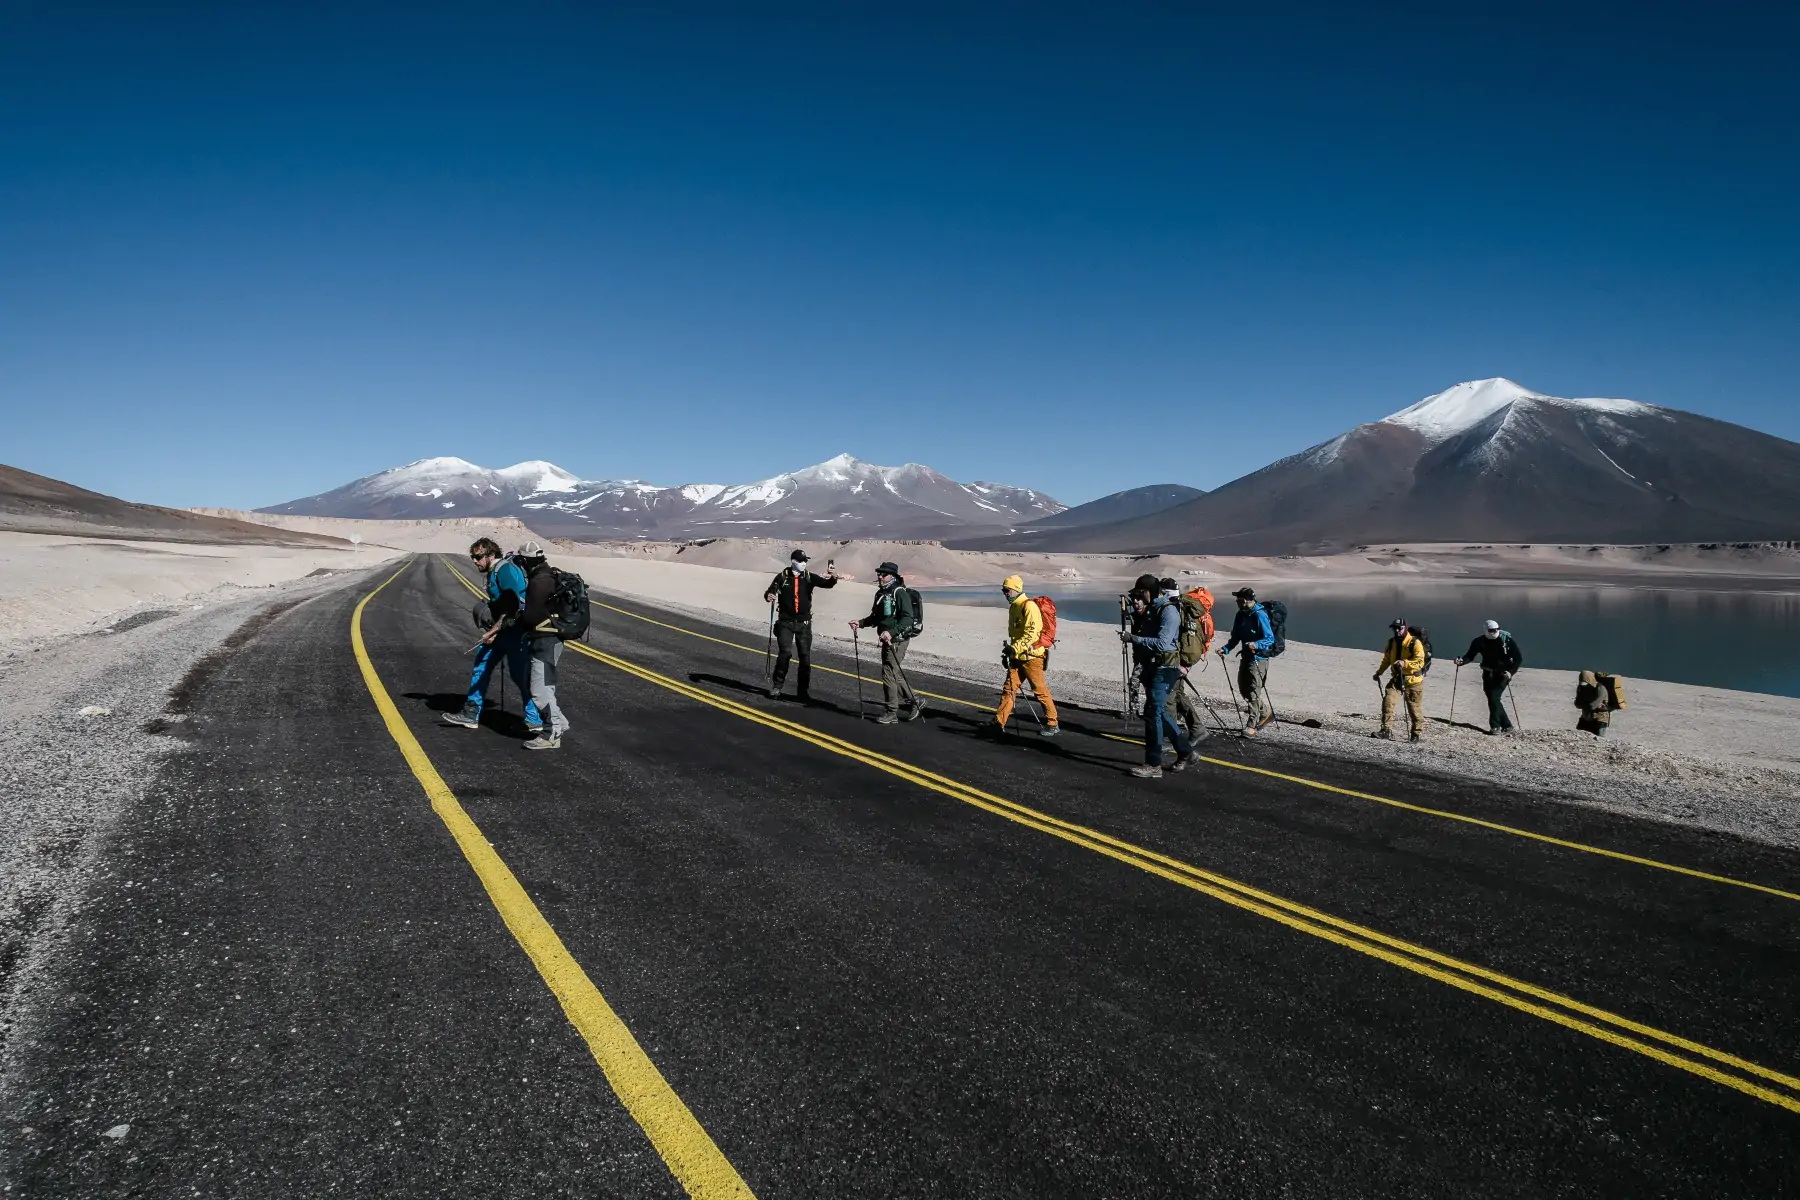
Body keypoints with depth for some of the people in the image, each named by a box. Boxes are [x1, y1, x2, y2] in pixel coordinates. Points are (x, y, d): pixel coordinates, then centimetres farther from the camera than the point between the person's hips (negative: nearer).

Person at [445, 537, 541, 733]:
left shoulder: (505, 570, -15)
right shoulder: (493, 572, 15)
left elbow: (512, 605, -22)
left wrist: (493, 630, -18)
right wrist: (492, 630, 11)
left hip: (515, 631, -10)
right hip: (501, 631, 10)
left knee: (520, 675, -8)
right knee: (481, 667, 13)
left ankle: (535, 720, 2)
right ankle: (471, 715, 23)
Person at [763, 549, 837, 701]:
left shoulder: (809, 577, 3)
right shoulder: (782, 577, 0)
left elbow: (826, 583, -9)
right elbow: (770, 591, -4)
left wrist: (833, 578, -32)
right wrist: (768, 596, -28)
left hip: (804, 623, 2)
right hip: (785, 622, -2)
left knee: (805, 656, 3)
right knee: (786, 653, -14)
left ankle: (803, 691, 12)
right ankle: (776, 686, 2)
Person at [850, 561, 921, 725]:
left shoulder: (900, 593, -14)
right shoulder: (880, 593, 14)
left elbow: (908, 618, -21)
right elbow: (876, 617, 23)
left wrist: (891, 632, -31)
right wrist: (860, 623, 8)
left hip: (897, 640, -9)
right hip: (887, 640, 9)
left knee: (888, 674, -8)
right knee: (896, 675, 16)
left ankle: (891, 713, 0)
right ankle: (914, 703, 30)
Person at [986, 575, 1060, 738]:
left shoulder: (1029, 606, -14)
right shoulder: (1013, 607, 16)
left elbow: (1031, 633, -22)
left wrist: (1014, 648, -24)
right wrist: (1008, 652, 23)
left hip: (1031, 656, -9)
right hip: (1017, 657, 9)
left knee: (1040, 690, -2)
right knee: (1009, 689, 5)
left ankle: (1052, 725, 7)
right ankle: (999, 723, 7)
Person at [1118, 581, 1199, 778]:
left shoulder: (1168, 611, -15)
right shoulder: (1151, 610, 13)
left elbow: (1161, 643, -24)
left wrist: (1133, 638, -24)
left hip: (1164, 668, -10)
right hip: (1152, 667, 10)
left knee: (1152, 713, -10)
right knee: (1160, 712, 14)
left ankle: (1153, 765, -5)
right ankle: (1186, 752, 27)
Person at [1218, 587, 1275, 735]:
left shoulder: (1260, 616, -18)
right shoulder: (1241, 615, 6)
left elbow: (1270, 639, -18)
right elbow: (1236, 637, 13)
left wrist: (1256, 645, -33)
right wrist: (1226, 649, -2)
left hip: (1259, 658, -8)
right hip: (1246, 656, 9)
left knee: (1254, 692, -8)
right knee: (1244, 688, 15)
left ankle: (1251, 726, -5)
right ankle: (1266, 712, 35)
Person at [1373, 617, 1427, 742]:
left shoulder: (1415, 643, -11)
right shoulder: (1391, 642, 8)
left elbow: (1420, 662, -18)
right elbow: (1386, 659, 23)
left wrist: (1404, 663, -31)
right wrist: (1379, 672, 17)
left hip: (1413, 681, -5)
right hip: (1396, 678, 5)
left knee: (1414, 708, 3)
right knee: (1387, 701, -13)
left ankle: (1418, 733, 19)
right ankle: (1387, 730, -11)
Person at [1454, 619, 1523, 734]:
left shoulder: (1507, 640, -14)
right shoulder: (1480, 641, -6)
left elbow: (1519, 658, -9)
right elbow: (1470, 655, -3)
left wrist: (1511, 672, -21)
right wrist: (1462, 661, -25)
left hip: (1502, 674, -4)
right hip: (1488, 674, 4)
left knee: (1494, 697, -17)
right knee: (1492, 699, 3)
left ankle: (1495, 726, -9)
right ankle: (1506, 725, 15)